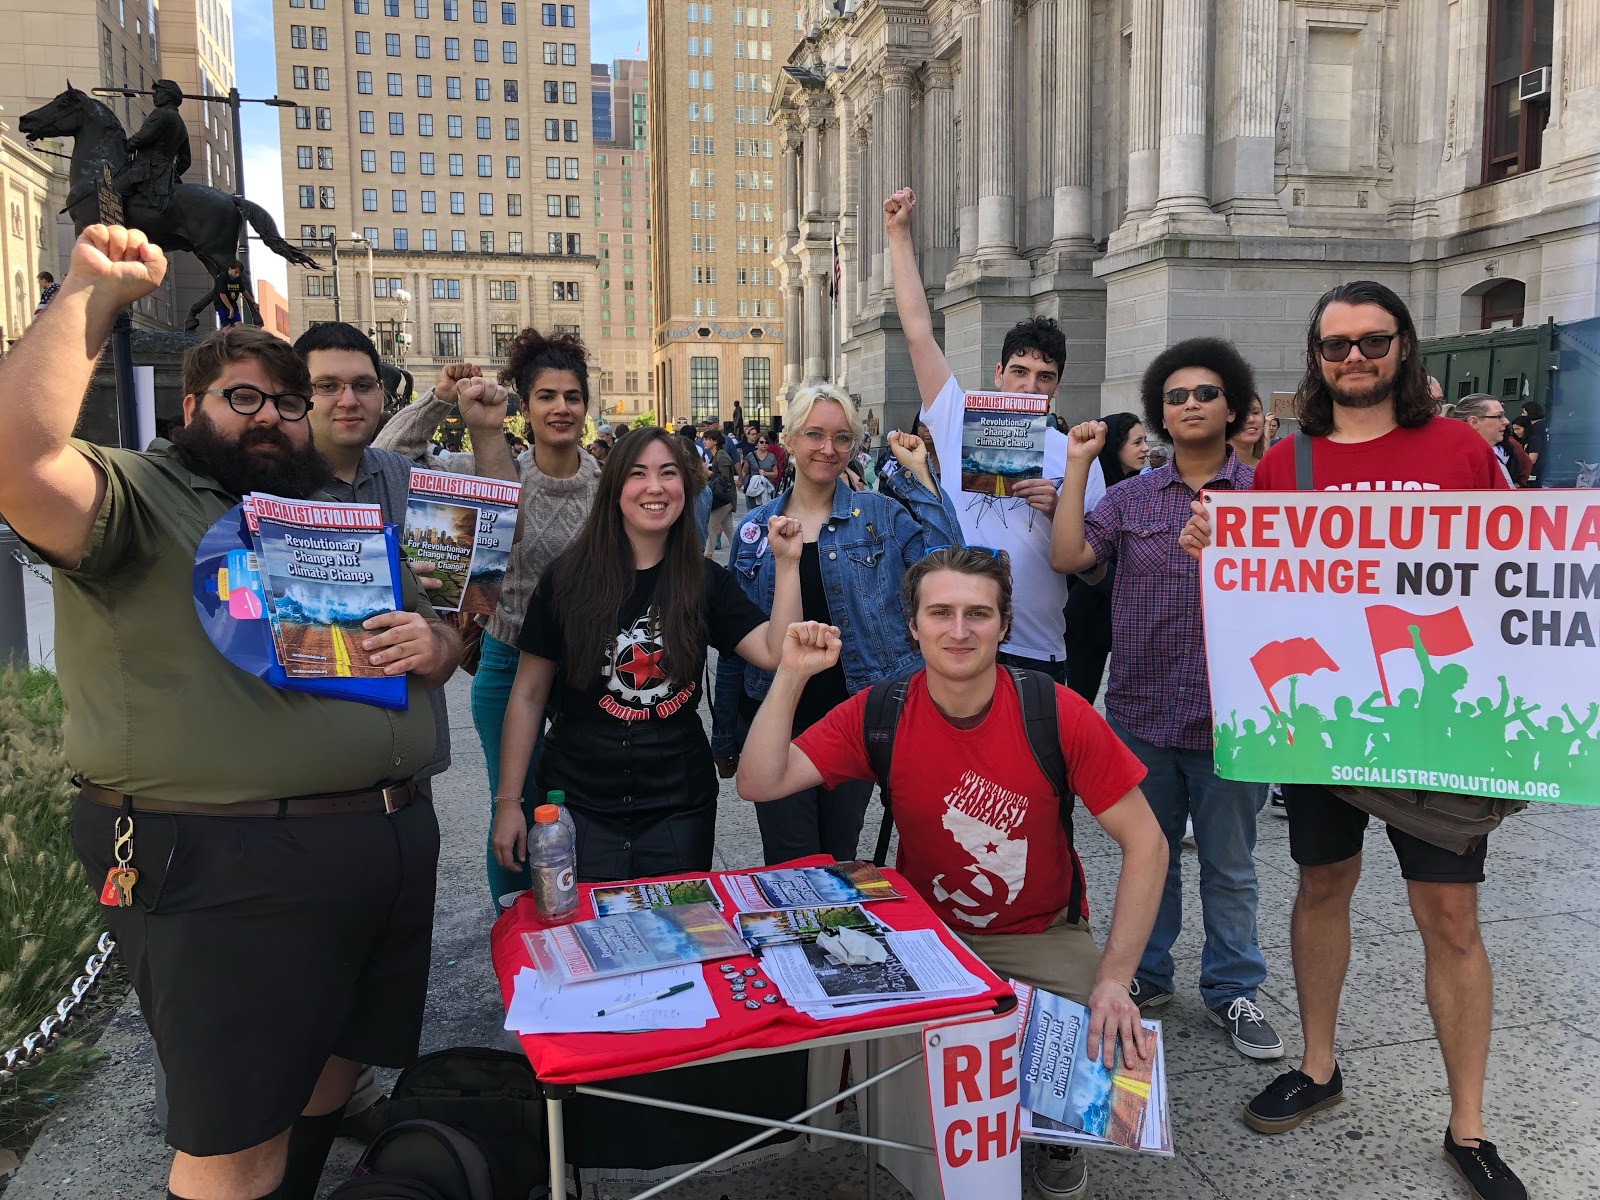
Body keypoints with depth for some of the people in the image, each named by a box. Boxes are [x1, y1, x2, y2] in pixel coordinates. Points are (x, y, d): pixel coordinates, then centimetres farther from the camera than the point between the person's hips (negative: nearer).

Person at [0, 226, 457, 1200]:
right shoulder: (137, 499, -3)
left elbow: (440, 630, 21)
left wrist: (434, 643, -3)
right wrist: (90, 294, -17)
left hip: (392, 850, 7)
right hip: (227, 872, -7)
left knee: (334, 1071, 22)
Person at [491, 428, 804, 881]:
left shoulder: (706, 581, 1)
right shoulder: (568, 578, -4)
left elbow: (776, 652, -10)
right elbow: (528, 695, 0)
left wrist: (787, 563, -16)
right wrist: (508, 801, -3)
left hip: (679, 808, 1)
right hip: (579, 806, -1)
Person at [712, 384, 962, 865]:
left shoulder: (880, 516, 0)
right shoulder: (755, 528, 5)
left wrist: (919, 471, -13)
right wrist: (725, 735, 11)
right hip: (776, 718, 1)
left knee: (840, 859, 14)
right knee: (789, 865, 5)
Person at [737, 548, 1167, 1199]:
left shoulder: (1059, 716, -19)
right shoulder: (878, 715, -13)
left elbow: (1145, 843, -15)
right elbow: (759, 784, -18)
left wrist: (1113, 980, -21)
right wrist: (791, 676, -27)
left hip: (1043, 934, -1)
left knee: (1111, 1042, -24)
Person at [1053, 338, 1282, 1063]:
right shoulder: (1131, 497, 5)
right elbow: (1068, 557, -8)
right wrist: (1077, 462, -4)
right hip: (1143, 710, 2)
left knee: (1229, 865, 12)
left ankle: (1231, 989, 29)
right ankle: (1147, 975, 34)